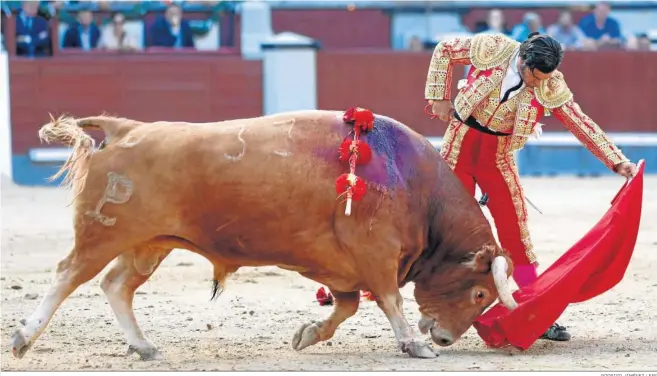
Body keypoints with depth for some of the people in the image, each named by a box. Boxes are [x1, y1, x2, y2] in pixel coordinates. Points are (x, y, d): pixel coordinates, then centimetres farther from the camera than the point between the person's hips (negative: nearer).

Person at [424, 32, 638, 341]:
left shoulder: (551, 87, -11)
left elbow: (582, 125, -8)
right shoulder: (492, 49, -15)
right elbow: (444, 51, -1)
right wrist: (439, 97, -5)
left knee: (515, 230, -2)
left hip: (497, 159, 1)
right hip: (459, 147, -1)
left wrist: (618, 161, -15)